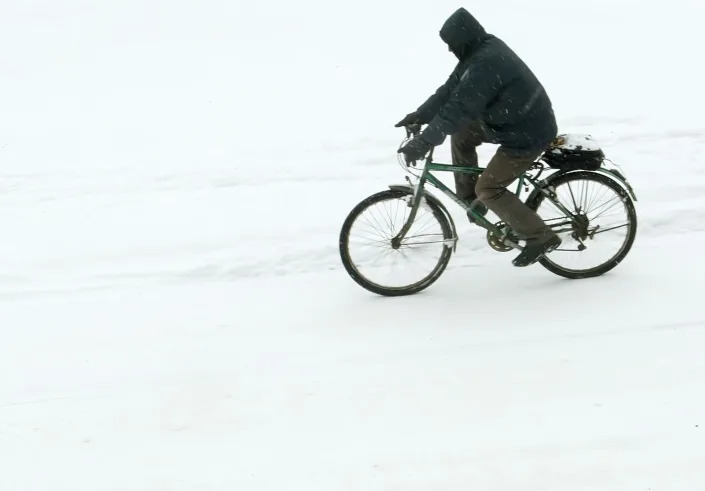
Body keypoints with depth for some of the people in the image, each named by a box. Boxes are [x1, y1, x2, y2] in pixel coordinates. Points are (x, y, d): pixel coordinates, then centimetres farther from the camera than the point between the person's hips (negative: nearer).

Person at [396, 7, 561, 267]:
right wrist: (420, 115, 5)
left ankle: (541, 238, 1)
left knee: (488, 189, -6)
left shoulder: (485, 63, -28)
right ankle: (468, 197, 23)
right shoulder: (482, 49, 3)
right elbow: (451, 89, 8)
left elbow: (458, 107, -34)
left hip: (528, 133, -10)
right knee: (460, 135, 12)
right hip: (515, 119, 10)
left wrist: (423, 142, -34)